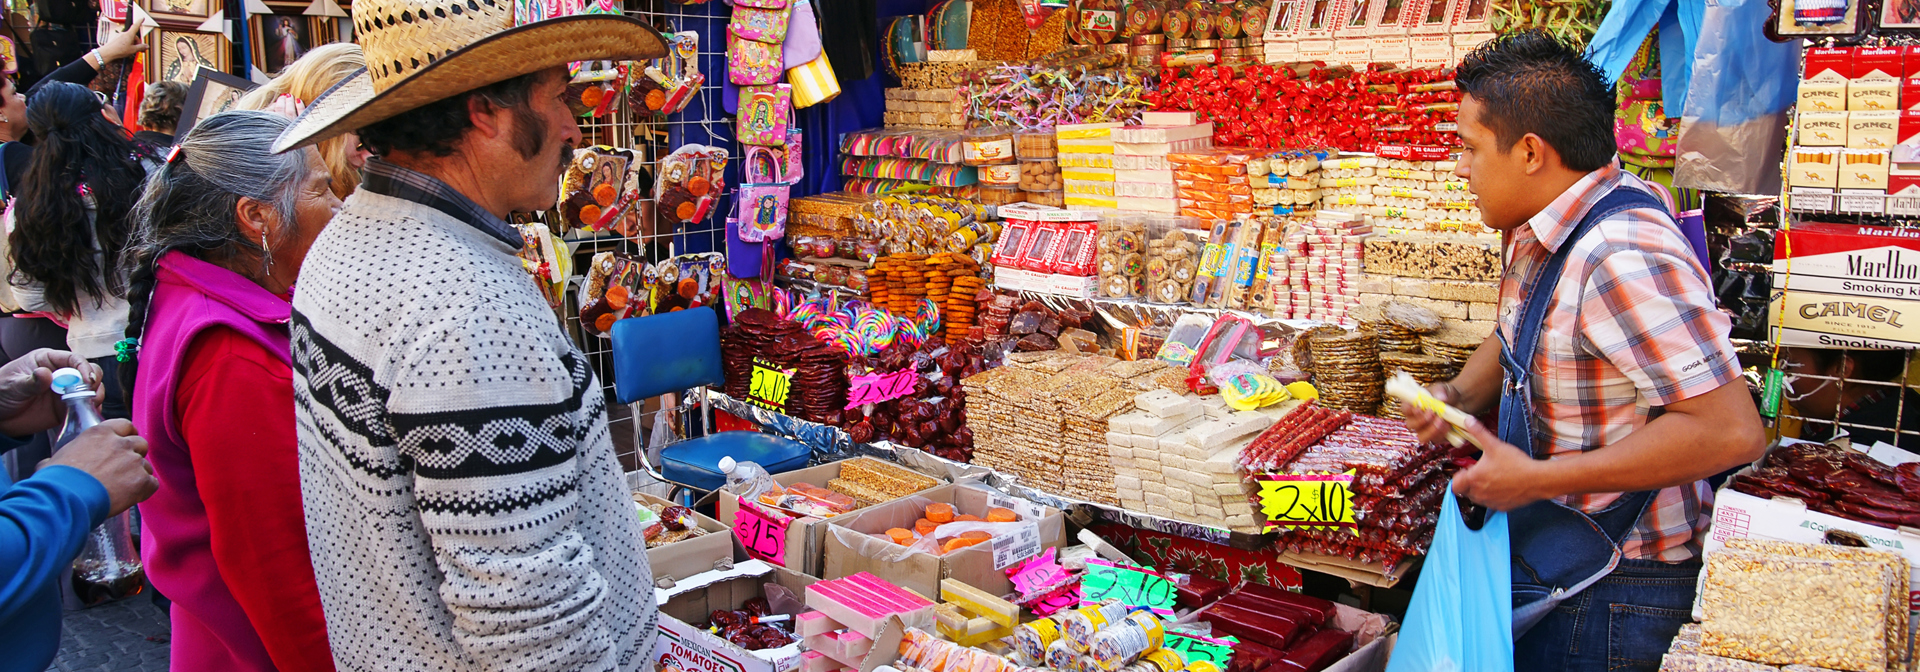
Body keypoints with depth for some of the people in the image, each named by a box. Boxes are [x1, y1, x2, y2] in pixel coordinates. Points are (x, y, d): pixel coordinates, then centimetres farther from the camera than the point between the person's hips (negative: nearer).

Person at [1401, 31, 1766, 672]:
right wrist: (1459, 395, 1)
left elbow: (1731, 431, -31)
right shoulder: (1543, 234, 3)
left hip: (1608, 593, -9)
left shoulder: (1622, 257, -28)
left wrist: (1538, 478, -27)